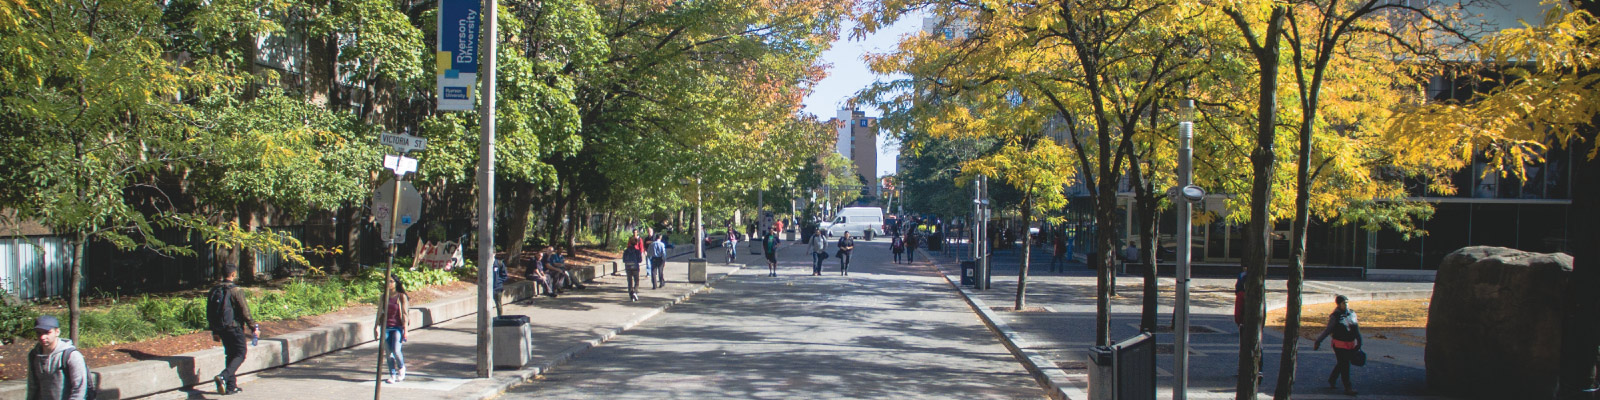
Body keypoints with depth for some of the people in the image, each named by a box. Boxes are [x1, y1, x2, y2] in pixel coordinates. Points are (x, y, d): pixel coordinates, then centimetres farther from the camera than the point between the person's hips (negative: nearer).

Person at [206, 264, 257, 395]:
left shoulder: (214, 291, 8)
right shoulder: (235, 291, -14)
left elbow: (209, 313, 14)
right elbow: (245, 311, -14)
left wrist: (214, 331, 22)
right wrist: (254, 327, -5)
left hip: (220, 329, 7)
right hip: (234, 328, -7)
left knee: (231, 355, 16)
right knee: (240, 355, 1)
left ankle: (231, 386, 16)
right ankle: (223, 376, -21)